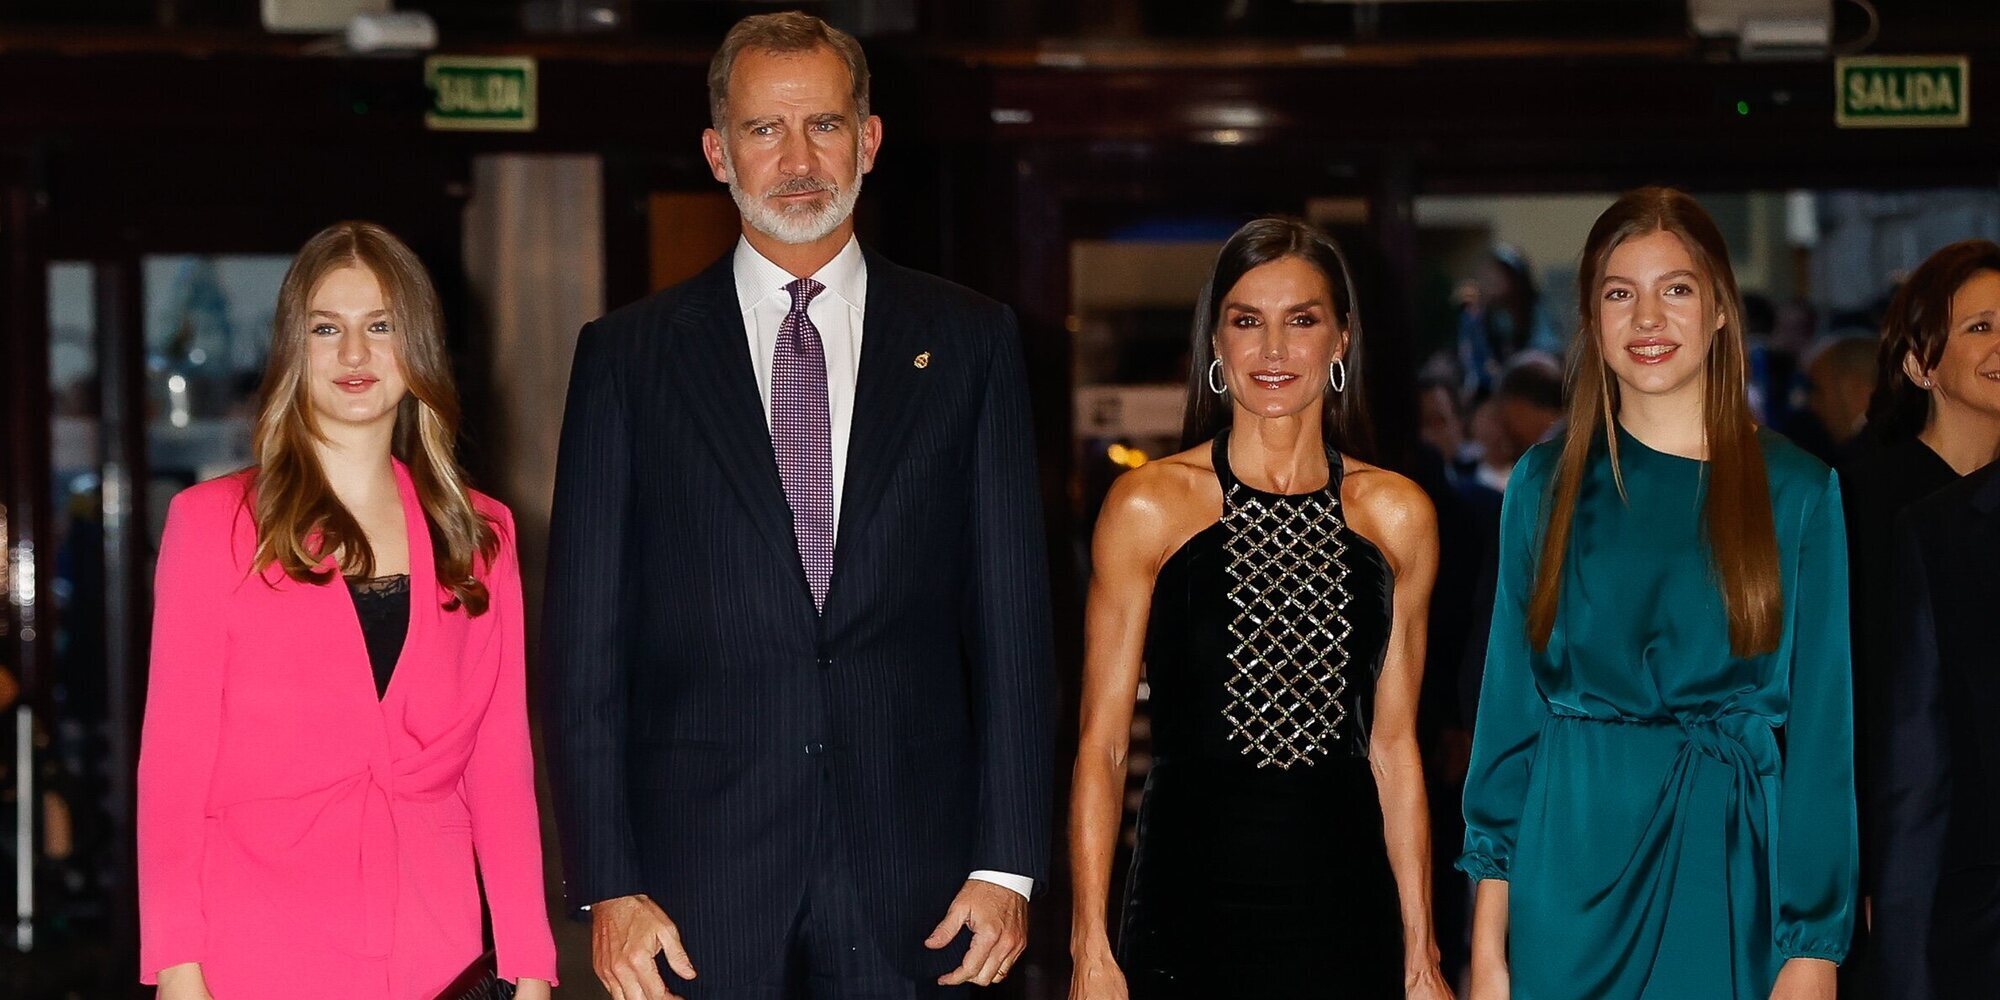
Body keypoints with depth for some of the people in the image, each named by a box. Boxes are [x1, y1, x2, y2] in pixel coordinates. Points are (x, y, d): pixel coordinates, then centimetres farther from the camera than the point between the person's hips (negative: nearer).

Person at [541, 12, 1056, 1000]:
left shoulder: (968, 341, 7)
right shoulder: (627, 355, 5)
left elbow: (1012, 614, 4)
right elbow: (585, 640, 2)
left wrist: (1007, 862, -2)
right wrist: (608, 885, -5)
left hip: (907, 881, 1)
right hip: (698, 877, 0)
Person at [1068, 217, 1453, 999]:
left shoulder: (1397, 516, 6)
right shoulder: (1148, 507, -2)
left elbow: (1393, 748, 9)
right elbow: (1101, 744, -2)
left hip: (1344, 905, 2)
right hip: (1192, 901, -2)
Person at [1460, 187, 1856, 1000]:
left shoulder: (1797, 492, 0)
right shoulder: (1547, 484, 4)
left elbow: (1820, 726, -2)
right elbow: (1509, 702, 4)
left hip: (1731, 870, -1)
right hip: (1570, 864, 1)